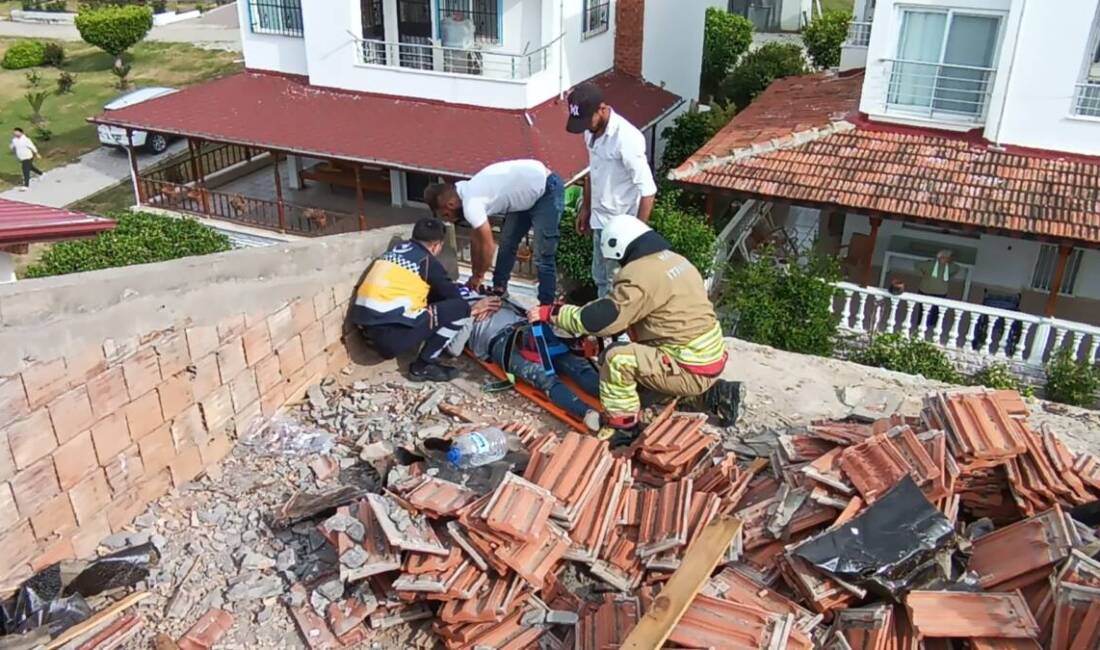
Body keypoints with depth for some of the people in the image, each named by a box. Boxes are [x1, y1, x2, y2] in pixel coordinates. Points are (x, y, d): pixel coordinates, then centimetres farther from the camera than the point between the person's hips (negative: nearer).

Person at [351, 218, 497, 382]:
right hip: (392, 335, -8)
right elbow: (452, 297, 9)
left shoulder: (395, 250, 19)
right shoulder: (428, 261, -1)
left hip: (367, 329, 8)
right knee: (460, 308, -3)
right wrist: (471, 310, 29)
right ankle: (422, 366, 0)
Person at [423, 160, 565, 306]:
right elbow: (477, 239, 11)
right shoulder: (467, 191, 4)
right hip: (528, 191, 10)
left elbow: (488, 246, -17)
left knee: (543, 256, -9)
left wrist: (478, 276, 0)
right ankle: (499, 290, 27)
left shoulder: (470, 204, -24)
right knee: (506, 243, 15)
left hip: (547, 189, -10)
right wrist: (476, 275, 13)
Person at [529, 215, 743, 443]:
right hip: (710, 357, 9)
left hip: (690, 370, -9)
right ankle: (713, 392, 24)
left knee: (617, 358, -18)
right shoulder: (673, 259, 11)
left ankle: (622, 426, -3)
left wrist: (551, 313, -9)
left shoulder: (640, 274, -18)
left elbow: (601, 318, -19)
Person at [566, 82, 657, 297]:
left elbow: (648, 190, -26)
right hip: (601, 220, 8)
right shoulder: (592, 131, -2)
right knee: (601, 279, 21)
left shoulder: (626, 138, -28)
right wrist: (586, 208, 20)